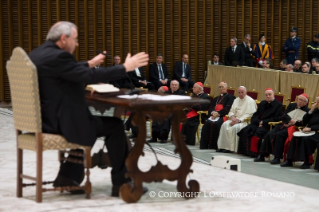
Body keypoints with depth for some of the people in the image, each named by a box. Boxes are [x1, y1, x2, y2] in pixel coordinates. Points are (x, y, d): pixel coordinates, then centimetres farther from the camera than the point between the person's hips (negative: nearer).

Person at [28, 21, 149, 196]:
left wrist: (89, 64, 29)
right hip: (58, 122, -10)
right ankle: (121, 183, 10)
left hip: (43, 118, 10)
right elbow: (89, 76, -22)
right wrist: (125, 68, -16)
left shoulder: (36, 54, 11)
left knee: (84, 123, 34)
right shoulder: (57, 56, -19)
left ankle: (68, 177, 26)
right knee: (114, 125, 3)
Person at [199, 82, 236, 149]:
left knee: (215, 123, -35)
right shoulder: (216, 99, 32)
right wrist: (213, 112, -5)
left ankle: (214, 145, -32)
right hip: (214, 115, 5)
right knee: (207, 123, -27)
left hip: (223, 116, -5)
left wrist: (218, 113, -16)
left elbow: (227, 108, -5)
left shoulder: (230, 97, 10)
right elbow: (210, 108, 20)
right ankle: (205, 144, -29)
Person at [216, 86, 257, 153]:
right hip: (235, 119, 6)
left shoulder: (250, 101, -4)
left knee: (236, 127, -35)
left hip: (245, 121, -6)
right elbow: (231, 111, 17)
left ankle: (234, 148, -28)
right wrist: (233, 117, -6)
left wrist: (239, 120, -20)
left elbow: (249, 114, -12)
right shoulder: (236, 100, 19)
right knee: (225, 124, -21)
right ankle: (225, 146, -23)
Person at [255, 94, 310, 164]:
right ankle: (262, 155, -14)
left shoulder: (306, 111, 3)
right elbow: (284, 116, 11)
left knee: (279, 134, -31)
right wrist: (290, 120, -9)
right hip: (284, 125, 6)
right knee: (269, 134, -18)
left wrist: (293, 122, -16)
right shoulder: (291, 105, 20)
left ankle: (277, 157, -30)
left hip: (293, 127, -6)